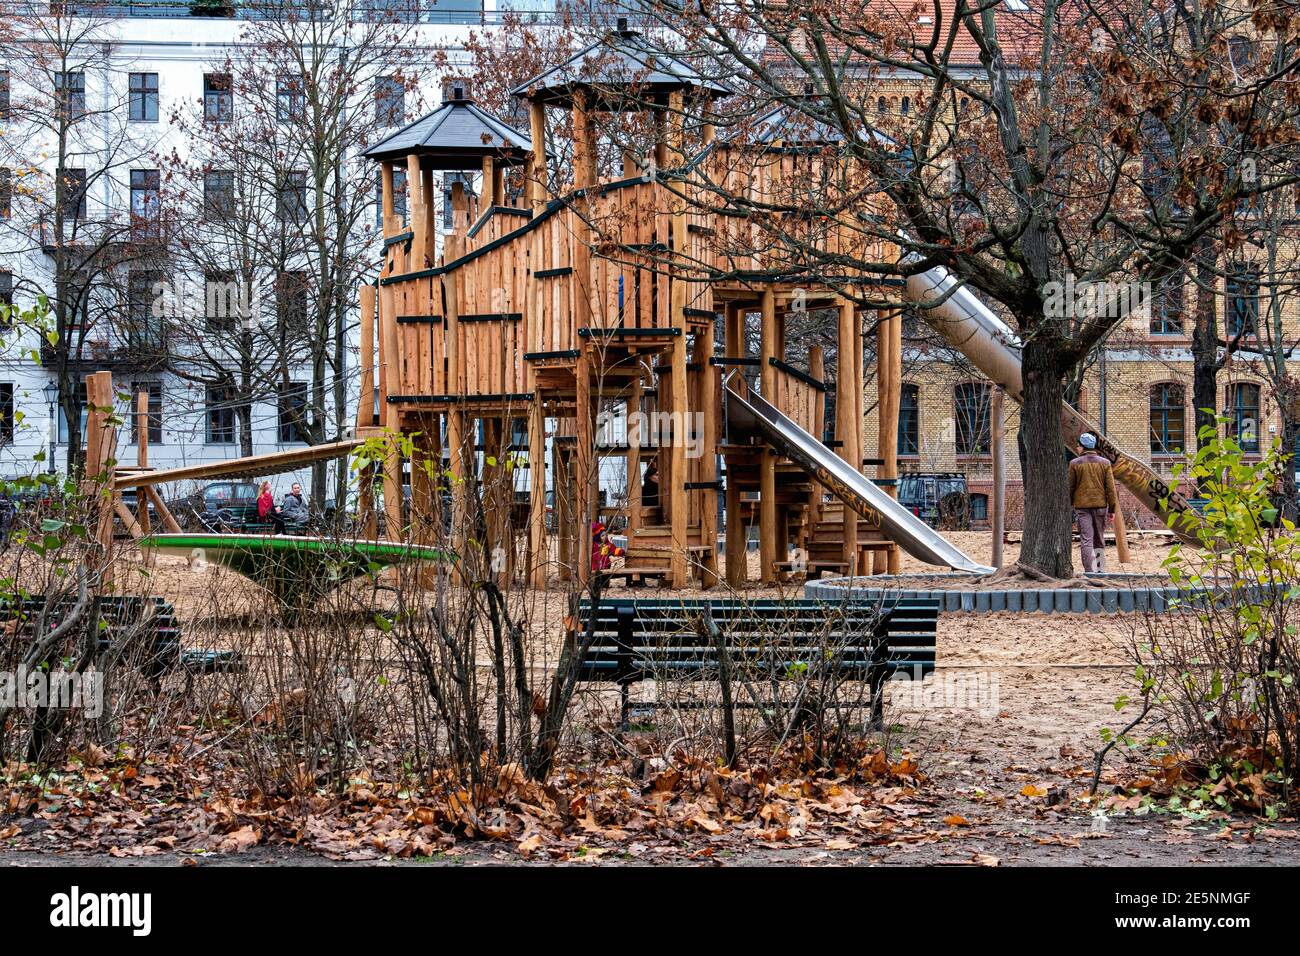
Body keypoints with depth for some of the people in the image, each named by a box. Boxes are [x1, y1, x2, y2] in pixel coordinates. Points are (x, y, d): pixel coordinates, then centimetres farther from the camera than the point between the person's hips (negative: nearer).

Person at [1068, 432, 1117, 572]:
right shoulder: (1105, 463, 3)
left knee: (1086, 539, -4)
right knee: (1099, 539, 13)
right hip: (1100, 505, 2)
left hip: (1082, 505, -2)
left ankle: (1090, 571, -13)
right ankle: (1101, 570, 16)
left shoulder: (1075, 464, -2)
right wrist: (1112, 508, 4)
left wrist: (1068, 506, 11)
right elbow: (1110, 488, 1)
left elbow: (1070, 487, 1)